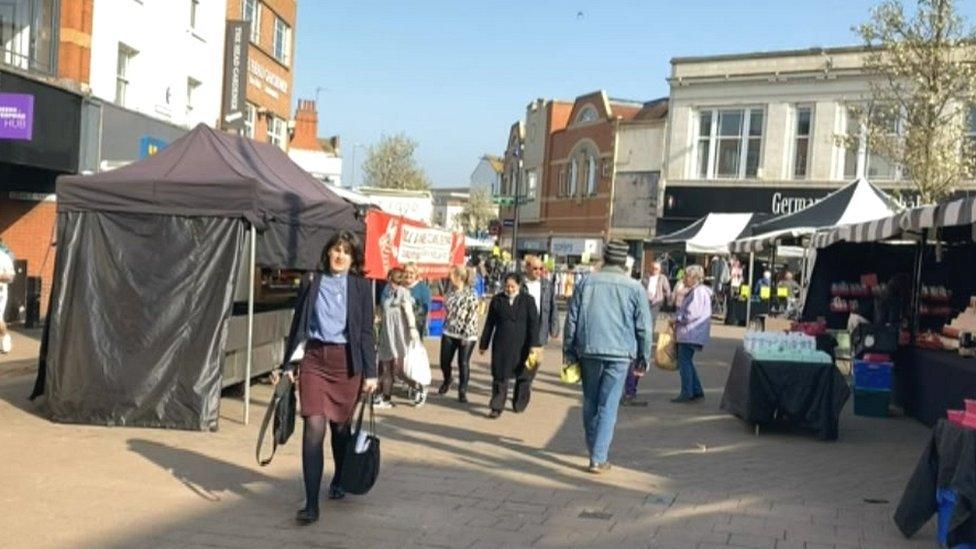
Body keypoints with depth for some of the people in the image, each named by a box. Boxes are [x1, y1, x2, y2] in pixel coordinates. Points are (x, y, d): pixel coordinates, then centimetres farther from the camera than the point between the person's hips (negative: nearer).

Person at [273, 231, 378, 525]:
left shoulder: (361, 286, 3)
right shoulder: (311, 282, 6)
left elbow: (366, 332, 2)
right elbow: (298, 326, 10)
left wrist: (370, 373, -2)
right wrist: (286, 365, 8)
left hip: (347, 362, 0)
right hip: (314, 359, 0)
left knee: (340, 426, 13)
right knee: (314, 427, -10)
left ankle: (338, 481, 39)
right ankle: (311, 504, -9)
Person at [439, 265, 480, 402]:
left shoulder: (470, 295, -14)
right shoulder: (451, 291, 6)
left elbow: (472, 317, -15)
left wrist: (466, 336, -17)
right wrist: (445, 326, 16)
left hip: (466, 335, -6)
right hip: (449, 333, 6)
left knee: (463, 364, 1)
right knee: (444, 362, 9)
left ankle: (462, 392, 16)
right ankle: (447, 380, 40)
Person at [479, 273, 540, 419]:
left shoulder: (527, 300, 1)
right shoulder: (497, 300, 4)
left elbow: (534, 323, -3)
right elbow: (489, 323, 8)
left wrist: (534, 344, -11)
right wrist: (483, 344, 9)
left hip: (521, 345, 0)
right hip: (501, 344, 0)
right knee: (500, 375, -4)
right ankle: (497, 407, 0)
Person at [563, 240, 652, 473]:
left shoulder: (586, 283, 3)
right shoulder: (635, 288, -1)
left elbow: (571, 319, 4)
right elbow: (644, 327, 1)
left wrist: (569, 352, 11)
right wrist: (643, 357, 10)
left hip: (589, 351, 2)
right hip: (619, 353, -2)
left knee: (590, 403, 16)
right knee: (608, 406, 1)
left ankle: (595, 451, 27)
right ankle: (598, 459, -1)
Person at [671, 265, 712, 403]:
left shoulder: (698, 292, -17)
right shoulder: (694, 291, 16)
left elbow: (691, 315, -22)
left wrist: (677, 319, -9)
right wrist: (678, 319, 10)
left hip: (690, 334, -10)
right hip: (688, 333, 10)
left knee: (684, 362, -4)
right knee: (686, 362, 15)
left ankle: (686, 393, 1)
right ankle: (697, 390, 21)